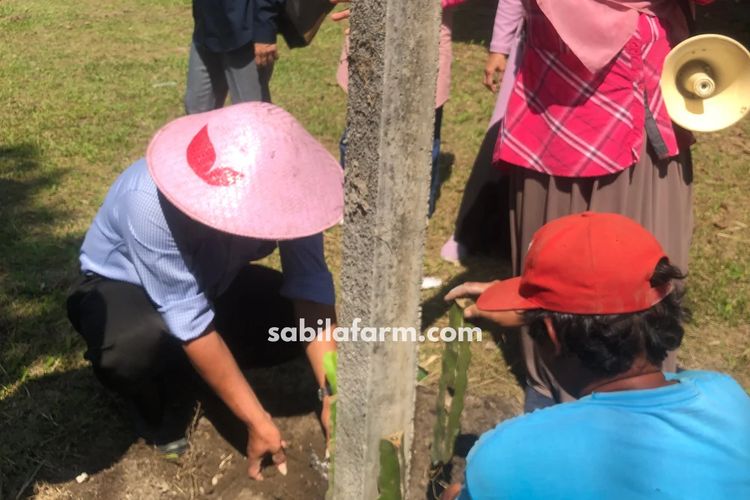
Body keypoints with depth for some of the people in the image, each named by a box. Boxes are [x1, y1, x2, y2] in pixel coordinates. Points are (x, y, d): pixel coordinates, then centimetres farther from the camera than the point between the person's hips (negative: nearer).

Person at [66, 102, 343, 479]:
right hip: (123, 285, -5)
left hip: (212, 281, 5)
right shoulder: (150, 201, -40)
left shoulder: (279, 188, -27)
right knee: (140, 343, -38)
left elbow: (310, 283, -25)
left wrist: (331, 392, -34)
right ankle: (150, 404, 0)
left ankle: (177, 371, 6)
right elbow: (190, 320, -37)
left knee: (296, 312, -16)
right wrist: (257, 421, -34)